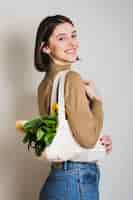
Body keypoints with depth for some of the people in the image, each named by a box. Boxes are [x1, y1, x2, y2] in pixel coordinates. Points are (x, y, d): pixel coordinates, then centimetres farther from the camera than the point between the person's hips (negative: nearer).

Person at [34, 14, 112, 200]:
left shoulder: (45, 82, 8)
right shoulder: (71, 78, -17)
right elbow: (87, 138, -23)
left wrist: (101, 140, 5)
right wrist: (96, 99, -10)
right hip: (77, 182, -8)